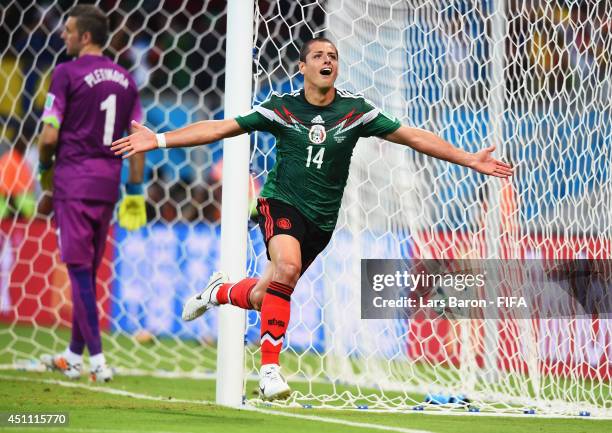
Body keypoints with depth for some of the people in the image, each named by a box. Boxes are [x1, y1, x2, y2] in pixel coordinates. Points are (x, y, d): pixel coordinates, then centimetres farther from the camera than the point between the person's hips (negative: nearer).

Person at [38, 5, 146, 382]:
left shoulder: (67, 73, -8)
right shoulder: (124, 78, 10)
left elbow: (49, 136, -12)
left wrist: (45, 168, 7)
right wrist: (136, 189, 12)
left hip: (74, 180, -6)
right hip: (108, 182, 6)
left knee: (79, 268, -4)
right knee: (89, 271, 14)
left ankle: (97, 358, -11)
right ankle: (74, 356, 22)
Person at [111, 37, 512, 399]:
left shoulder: (356, 109, -1)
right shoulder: (281, 107, -4)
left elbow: (412, 136, 2)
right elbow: (219, 128, -2)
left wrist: (468, 159, -3)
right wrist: (159, 139, -10)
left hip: (321, 219, 3)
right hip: (281, 202, -3)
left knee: (264, 299, 6)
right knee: (288, 265, -33)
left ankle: (220, 291, 43)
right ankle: (270, 366, -25)